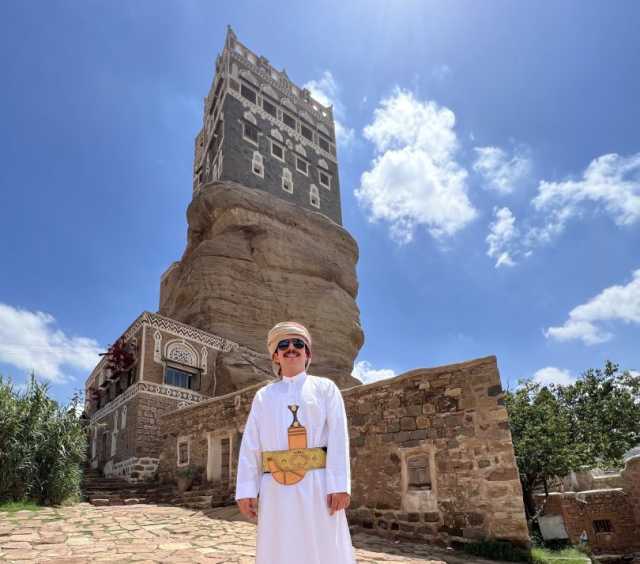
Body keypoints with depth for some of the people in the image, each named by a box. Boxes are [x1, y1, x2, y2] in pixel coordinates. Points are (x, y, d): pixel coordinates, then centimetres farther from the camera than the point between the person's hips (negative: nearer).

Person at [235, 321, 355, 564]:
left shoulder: (325, 388, 7)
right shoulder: (263, 395, 14)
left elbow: (338, 438, -3)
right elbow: (250, 445, 8)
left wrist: (339, 485, -12)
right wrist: (246, 490, -1)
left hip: (316, 485, -2)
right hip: (276, 488, 2)